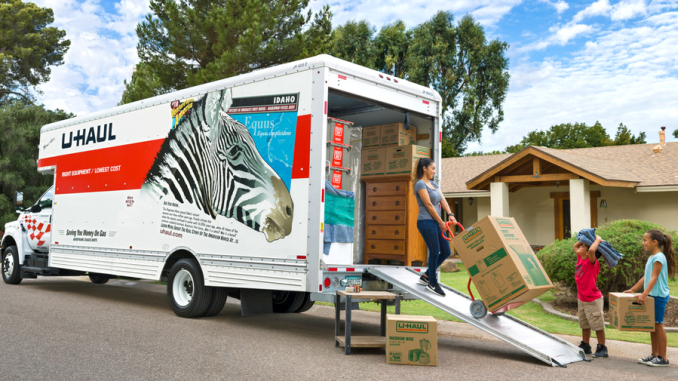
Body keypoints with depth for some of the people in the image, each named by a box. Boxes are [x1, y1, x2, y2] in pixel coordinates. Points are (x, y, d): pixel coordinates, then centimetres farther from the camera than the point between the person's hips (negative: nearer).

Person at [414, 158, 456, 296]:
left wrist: (450, 214, -9)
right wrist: (441, 222, -12)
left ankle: (426, 276, 22)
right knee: (434, 252, -4)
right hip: (426, 222, -9)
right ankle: (432, 283, 11)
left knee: (446, 252, 9)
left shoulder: (433, 184, 17)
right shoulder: (420, 184, -9)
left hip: (435, 222, 9)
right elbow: (428, 205, -13)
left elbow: (443, 200, 7)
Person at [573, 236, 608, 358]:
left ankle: (602, 349, 12)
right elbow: (575, 246, 18)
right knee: (584, 325, 19)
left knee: (598, 325, 2)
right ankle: (585, 347, 30)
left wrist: (597, 240, -23)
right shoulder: (580, 259, 3)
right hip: (581, 299, 8)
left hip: (593, 300, -8)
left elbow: (592, 250, -41)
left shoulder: (591, 262, -19)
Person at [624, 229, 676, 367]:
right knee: (652, 325, 12)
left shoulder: (659, 257, -15)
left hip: (659, 296, -9)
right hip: (652, 295, 9)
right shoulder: (651, 257, 14)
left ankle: (663, 358, 3)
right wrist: (632, 289, 21)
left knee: (658, 325, -4)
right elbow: (646, 277, 20)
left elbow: (654, 278, -23)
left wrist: (644, 294, -30)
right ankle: (655, 355, 20)